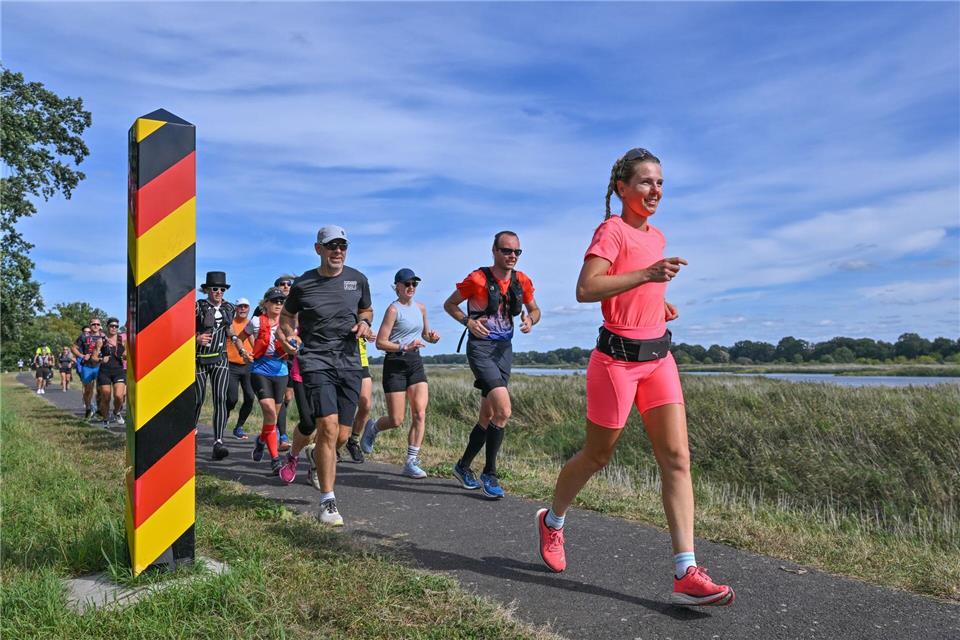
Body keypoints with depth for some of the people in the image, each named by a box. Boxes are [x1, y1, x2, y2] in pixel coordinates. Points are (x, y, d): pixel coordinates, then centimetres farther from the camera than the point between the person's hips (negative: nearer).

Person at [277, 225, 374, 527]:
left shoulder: (358, 279, 6)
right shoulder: (303, 284, 0)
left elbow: (366, 310, 23)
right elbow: (286, 317, 17)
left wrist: (364, 323, 1)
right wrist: (289, 336, -1)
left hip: (350, 362, 4)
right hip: (316, 361, -3)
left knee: (341, 436, 5)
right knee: (328, 428, -18)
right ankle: (328, 501, -3)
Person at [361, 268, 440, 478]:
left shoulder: (421, 308, 10)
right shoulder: (393, 309, -9)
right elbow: (380, 342, -13)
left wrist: (432, 337, 3)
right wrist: (405, 346, -24)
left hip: (415, 363, 6)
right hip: (395, 364, -5)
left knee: (420, 415, -8)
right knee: (396, 421, -2)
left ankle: (411, 462, -1)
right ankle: (372, 428, 32)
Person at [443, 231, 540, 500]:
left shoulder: (522, 281, 3)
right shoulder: (477, 279, -11)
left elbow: (534, 310, 16)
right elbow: (449, 304, 0)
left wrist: (530, 320, -7)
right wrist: (468, 321, -18)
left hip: (505, 349, 6)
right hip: (480, 348, -6)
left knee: (488, 416, 12)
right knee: (503, 410, -21)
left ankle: (463, 466, 32)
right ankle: (489, 474, -5)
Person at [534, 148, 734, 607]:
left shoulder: (657, 237, 14)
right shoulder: (612, 230, -10)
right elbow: (585, 290, -24)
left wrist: (658, 301, 12)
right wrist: (646, 275, -30)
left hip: (658, 357, 7)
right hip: (617, 358, -7)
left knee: (677, 458, -4)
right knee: (597, 456, 8)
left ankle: (686, 573, -3)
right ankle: (552, 520, 36)